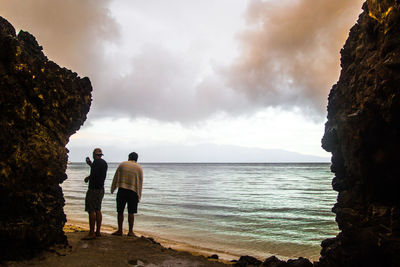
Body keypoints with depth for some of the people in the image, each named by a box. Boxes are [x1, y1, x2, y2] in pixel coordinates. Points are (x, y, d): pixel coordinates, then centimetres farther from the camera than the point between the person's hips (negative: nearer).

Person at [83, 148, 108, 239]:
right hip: (101, 189, 9)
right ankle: (98, 231, 18)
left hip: (94, 189, -9)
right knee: (98, 210, 13)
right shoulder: (104, 163, 13)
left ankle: (92, 233, -5)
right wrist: (91, 164, 27)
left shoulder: (96, 162, -14)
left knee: (91, 210, -6)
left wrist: (88, 178, 1)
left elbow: (94, 175, -19)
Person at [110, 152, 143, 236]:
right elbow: (140, 183, 4)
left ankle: (120, 230, 13)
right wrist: (139, 196, 7)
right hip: (132, 191, -1)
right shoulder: (139, 168, 5)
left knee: (120, 211, 8)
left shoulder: (122, 165, 8)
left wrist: (112, 189, 16)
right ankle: (130, 231, 6)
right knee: (131, 212, 3)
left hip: (121, 190, 1)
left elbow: (116, 178, 7)